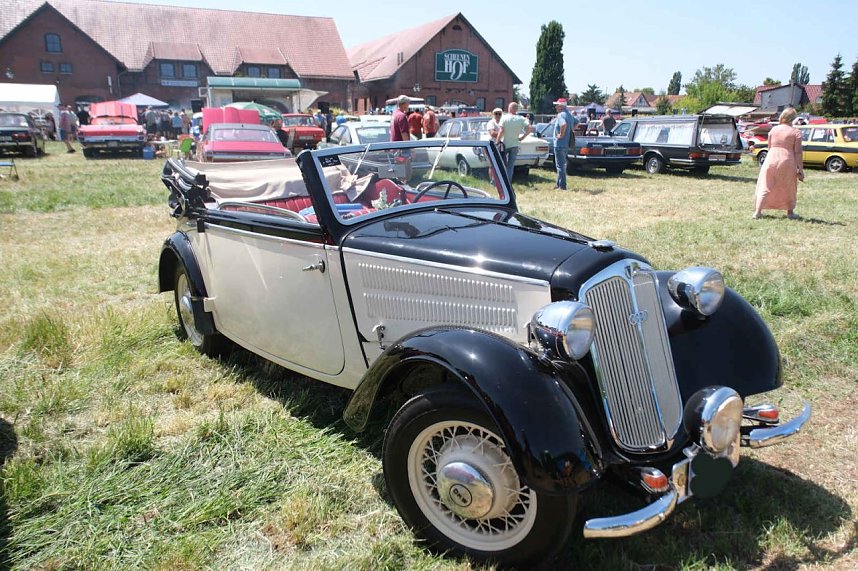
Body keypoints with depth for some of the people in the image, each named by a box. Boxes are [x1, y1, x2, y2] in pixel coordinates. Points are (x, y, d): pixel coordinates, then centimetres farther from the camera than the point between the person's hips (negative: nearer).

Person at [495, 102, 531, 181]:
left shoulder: (504, 118, -10)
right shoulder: (521, 119, -2)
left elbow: (501, 131, -18)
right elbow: (530, 128, -10)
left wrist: (497, 142, -13)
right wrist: (523, 136, 0)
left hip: (504, 144, -2)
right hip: (515, 145, 2)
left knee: (503, 164, 12)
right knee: (511, 165, 6)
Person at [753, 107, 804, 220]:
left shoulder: (773, 129, 6)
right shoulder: (796, 132, -3)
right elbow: (798, 152, -6)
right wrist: (800, 169, -3)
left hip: (771, 160, 2)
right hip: (787, 162, -2)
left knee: (765, 187, 6)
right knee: (789, 188, 15)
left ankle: (757, 211, -3)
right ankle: (790, 212, 23)